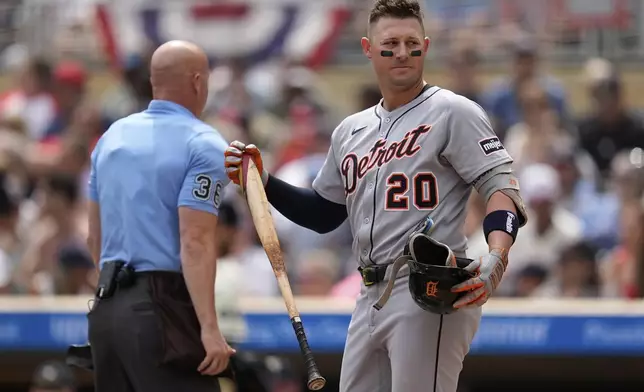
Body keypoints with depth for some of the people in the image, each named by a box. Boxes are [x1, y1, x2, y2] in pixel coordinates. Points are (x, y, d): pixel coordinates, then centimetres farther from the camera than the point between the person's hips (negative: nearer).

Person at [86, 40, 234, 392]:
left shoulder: (112, 137, 14)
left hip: (106, 309, 8)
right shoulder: (203, 145, -8)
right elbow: (195, 244, -17)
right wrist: (209, 328, -19)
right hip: (164, 310, -8)